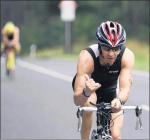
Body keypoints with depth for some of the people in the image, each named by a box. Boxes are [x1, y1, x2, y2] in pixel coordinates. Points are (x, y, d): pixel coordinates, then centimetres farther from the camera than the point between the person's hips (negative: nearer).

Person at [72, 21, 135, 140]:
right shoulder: (87, 57, -38)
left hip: (110, 91, 2)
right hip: (88, 85, -2)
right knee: (89, 102, -35)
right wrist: (86, 93, -65)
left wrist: (119, 100, -64)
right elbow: (77, 100, -42)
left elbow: (125, 88, -42)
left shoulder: (127, 56, -32)